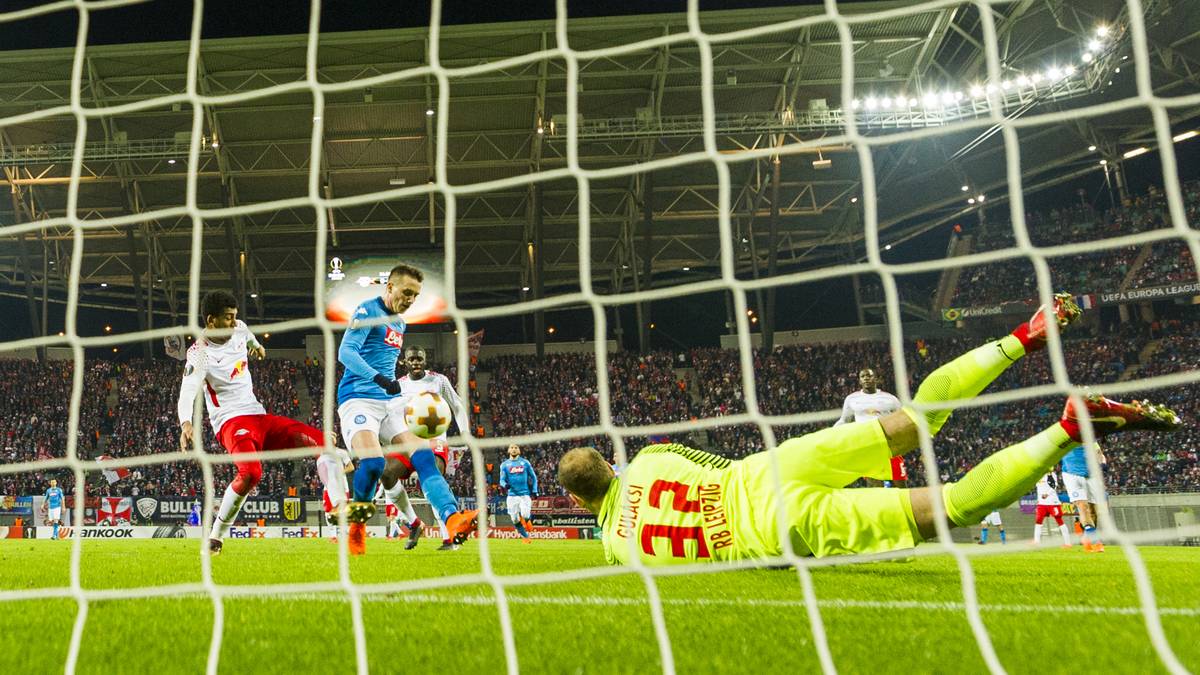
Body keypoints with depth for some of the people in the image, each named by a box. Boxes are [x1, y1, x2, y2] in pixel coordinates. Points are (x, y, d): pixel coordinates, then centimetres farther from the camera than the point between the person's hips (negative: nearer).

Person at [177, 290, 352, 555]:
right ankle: (215, 537, -14)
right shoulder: (200, 353, -13)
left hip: (259, 415, 8)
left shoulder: (239, 329, 8)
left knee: (324, 443, -6)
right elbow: (187, 393, -28)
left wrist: (256, 345, 55)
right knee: (251, 472, -35)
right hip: (231, 421, -8)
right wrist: (185, 424, -46)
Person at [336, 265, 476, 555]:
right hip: (358, 399, -7)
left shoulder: (400, 323, 21)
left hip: (390, 403, 8)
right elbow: (346, 352, -17)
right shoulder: (367, 311, -5)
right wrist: (379, 379, -30)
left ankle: (453, 519, -29)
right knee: (373, 462, -27)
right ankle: (356, 526, 0)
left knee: (423, 456, -14)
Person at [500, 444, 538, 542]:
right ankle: (525, 536, 20)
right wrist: (504, 485, -20)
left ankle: (526, 521, 16)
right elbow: (502, 479, 4)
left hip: (525, 494, -1)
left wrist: (534, 491, 1)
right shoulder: (504, 464, 7)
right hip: (512, 495, 1)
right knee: (515, 519, -2)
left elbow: (533, 477, 11)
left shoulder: (525, 462, 7)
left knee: (525, 516, -21)